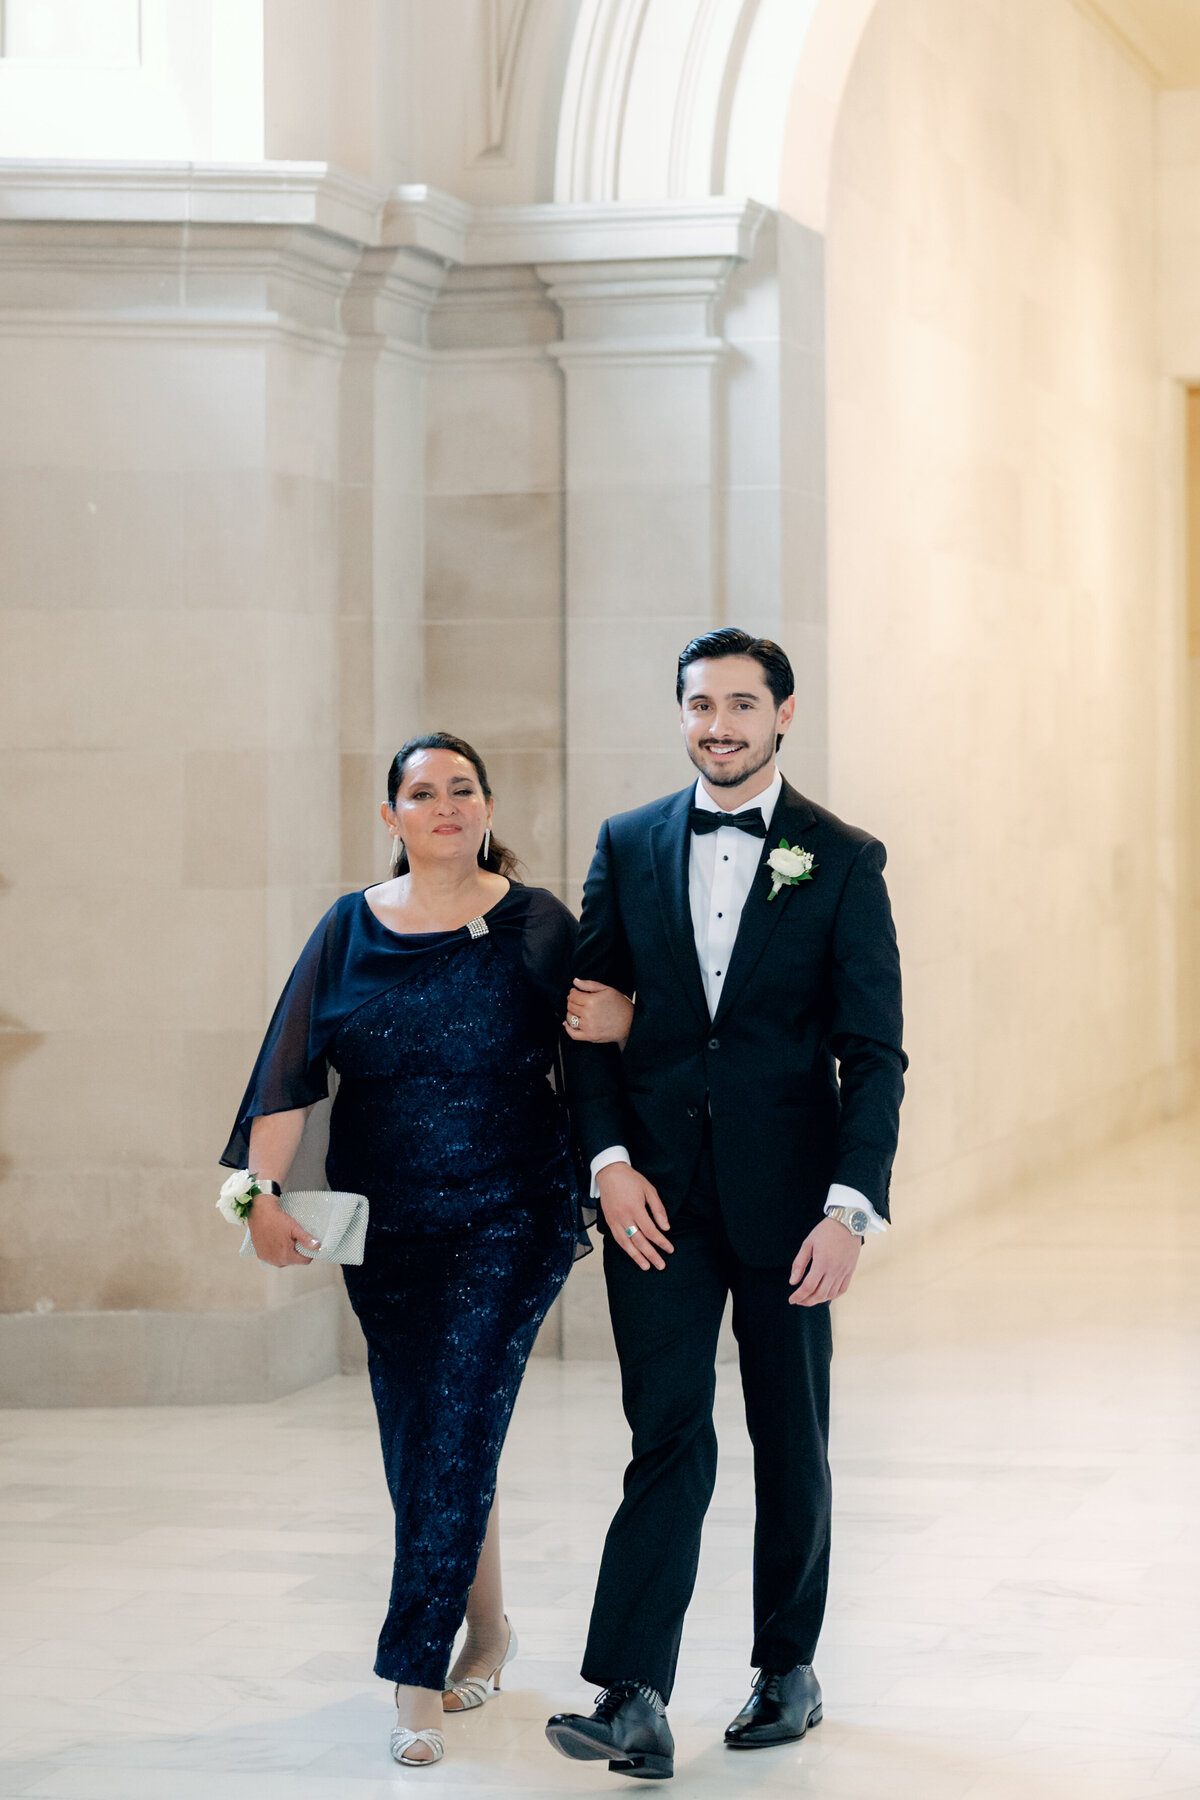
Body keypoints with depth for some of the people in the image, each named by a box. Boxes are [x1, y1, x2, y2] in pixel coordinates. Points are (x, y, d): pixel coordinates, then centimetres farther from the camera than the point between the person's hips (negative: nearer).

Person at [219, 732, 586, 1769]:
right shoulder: (351, 932, 4)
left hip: (509, 1224, -3)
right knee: (420, 1442, 9)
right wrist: (263, 1191, -11)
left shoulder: (536, 927, -1)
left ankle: (418, 1679, -6)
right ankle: (488, 1632, 29)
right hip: (386, 1233, 3)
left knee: (454, 1433, -10)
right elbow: (291, 1072, -1)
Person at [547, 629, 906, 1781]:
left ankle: (788, 1670, 25)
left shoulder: (842, 860, -1)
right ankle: (633, 1700, -12)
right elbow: (590, 1016, 8)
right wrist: (610, 1159, -6)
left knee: (791, 1441, 10)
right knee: (669, 1437, -7)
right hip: (658, 1194, 1)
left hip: (785, 1197, -1)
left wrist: (851, 1208, -13)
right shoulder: (629, 847, 7)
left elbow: (874, 1052, -4)